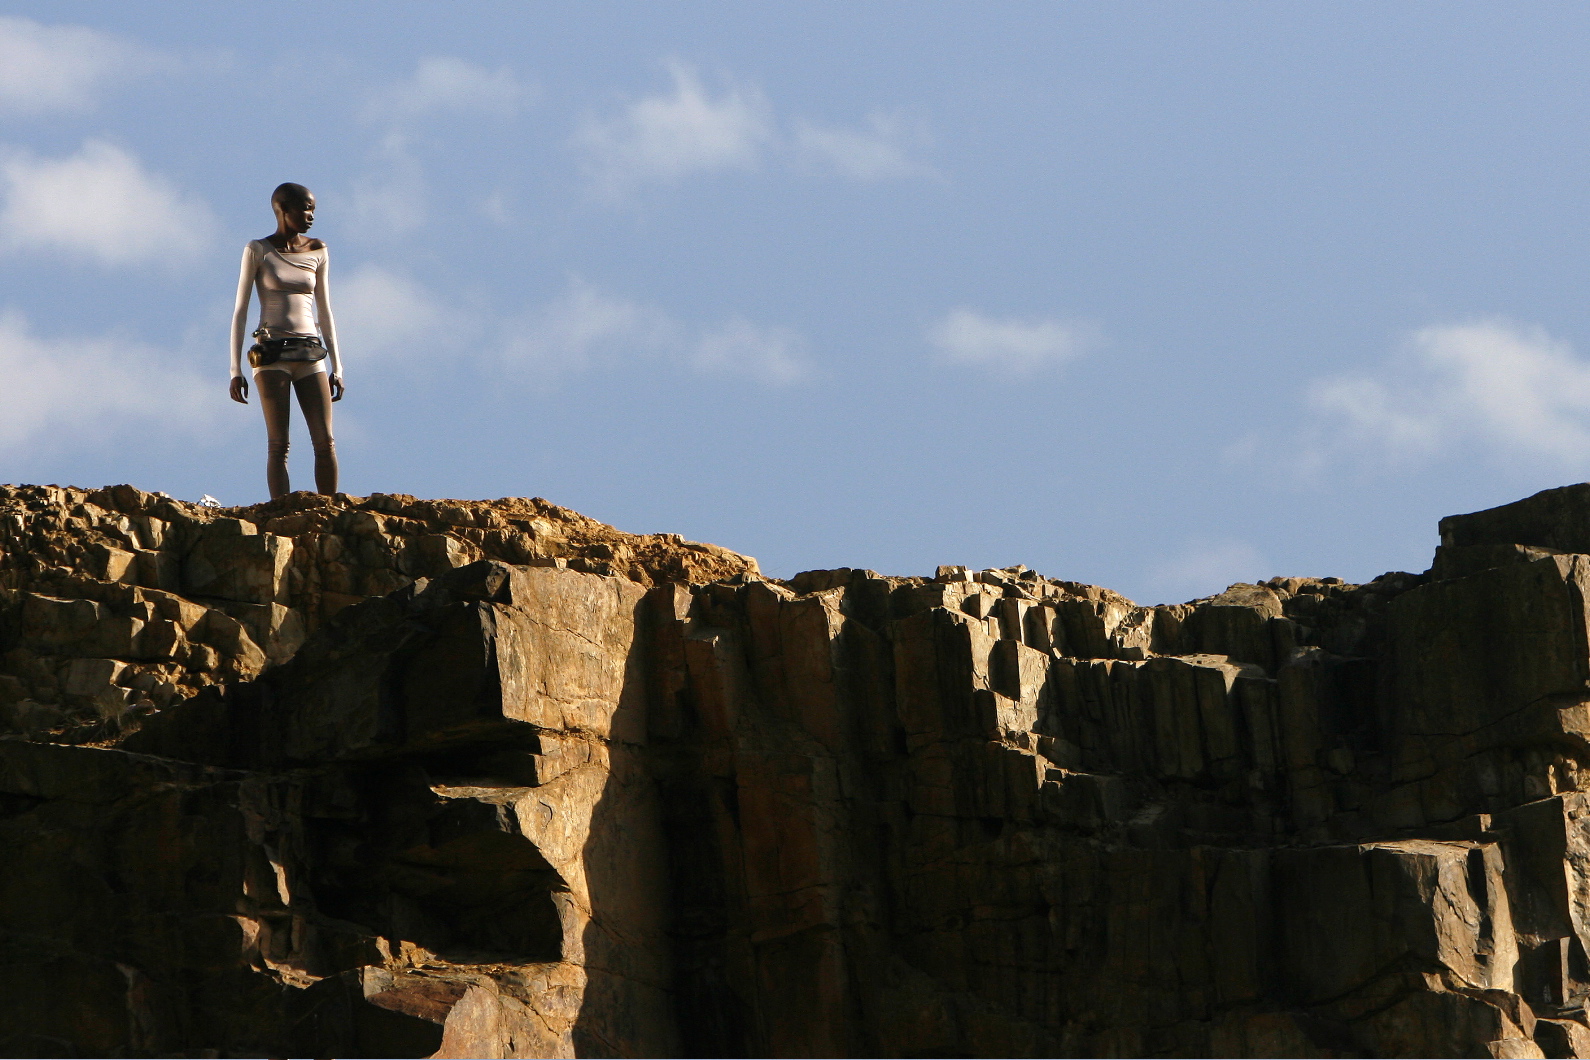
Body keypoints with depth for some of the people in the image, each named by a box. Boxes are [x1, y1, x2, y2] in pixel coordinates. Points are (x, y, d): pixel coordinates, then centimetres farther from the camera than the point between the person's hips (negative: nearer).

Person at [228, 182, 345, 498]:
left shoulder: (317, 252, 13)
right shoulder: (258, 251, 2)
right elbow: (240, 310, 2)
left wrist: (336, 367, 12)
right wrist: (235, 370, -5)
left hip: (310, 354, 3)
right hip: (272, 354, -3)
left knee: (326, 442, -7)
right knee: (278, 444, -8)